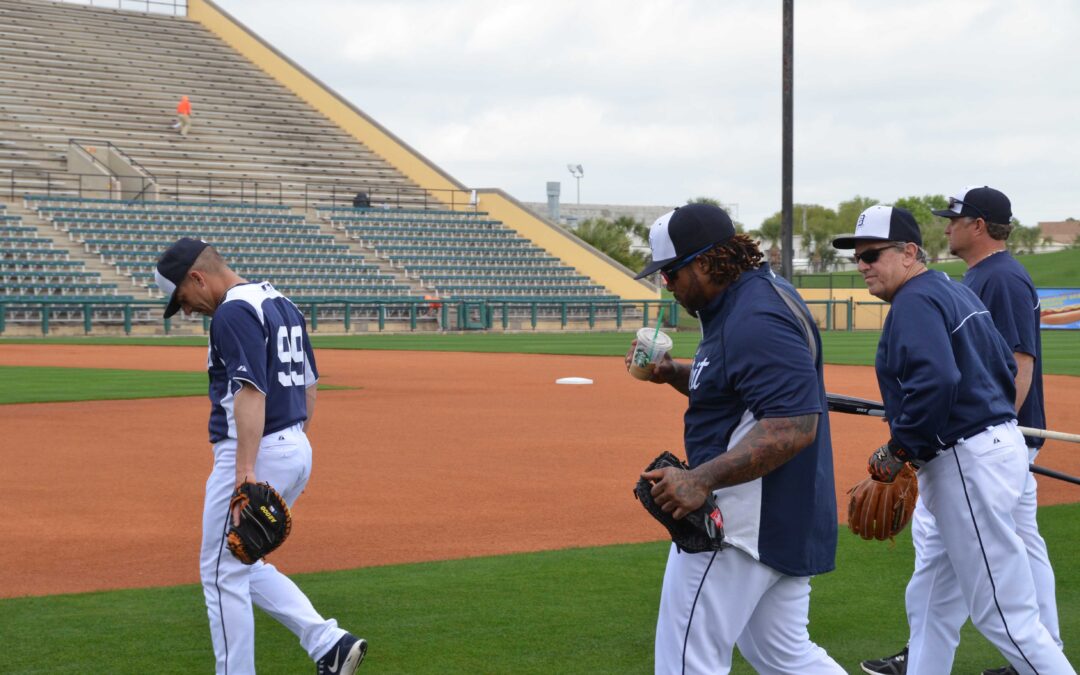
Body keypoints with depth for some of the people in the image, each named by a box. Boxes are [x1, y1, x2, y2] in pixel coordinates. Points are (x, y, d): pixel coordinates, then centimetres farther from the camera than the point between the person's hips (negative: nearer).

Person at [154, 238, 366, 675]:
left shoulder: (233, 312, -15)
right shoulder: (280, 303, 16)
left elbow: (251, 391, -25)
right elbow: (309, 383, 21)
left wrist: (245, 472, -30)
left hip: (258, 453, -10)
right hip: (295, 450, 10)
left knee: (223, 573, 1)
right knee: (242, 566, 19)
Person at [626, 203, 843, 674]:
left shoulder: (756, 321, -21)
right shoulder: (761, 297, 13)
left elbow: (795, 425, -29)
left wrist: (701, 479, -34)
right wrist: (674, 374, 9)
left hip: (744, 525, -11)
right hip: (783, 522, 11)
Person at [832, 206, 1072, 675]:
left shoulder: (914, 301, -14)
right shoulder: (957, 291, 17)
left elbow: (936, 382, -28)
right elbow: (1006, 366, 20)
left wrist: (900, 450, -17)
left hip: (970, 465, -11)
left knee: (1004, 616, -8)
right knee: (935, 601, 19)